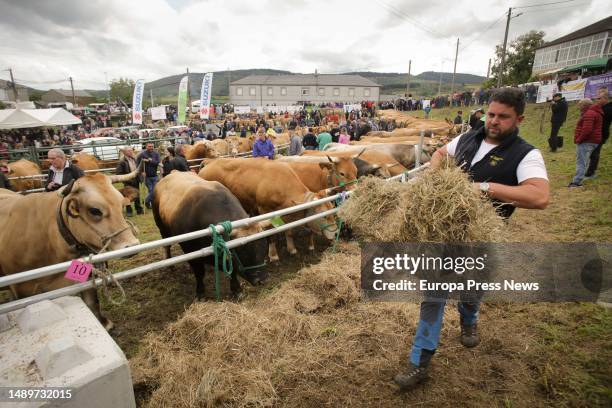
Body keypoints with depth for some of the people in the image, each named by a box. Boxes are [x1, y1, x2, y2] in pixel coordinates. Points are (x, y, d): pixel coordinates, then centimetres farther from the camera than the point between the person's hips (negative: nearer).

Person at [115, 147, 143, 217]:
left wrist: (140, 177, 8)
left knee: (137, 196, 14)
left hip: (136, 181, 6)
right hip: (128, 182, -6)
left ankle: (139, 210, 25)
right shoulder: (122, 162, -14)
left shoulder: (134, 160, 7)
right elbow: (118, 172, -15)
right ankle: (129, 211, 15)